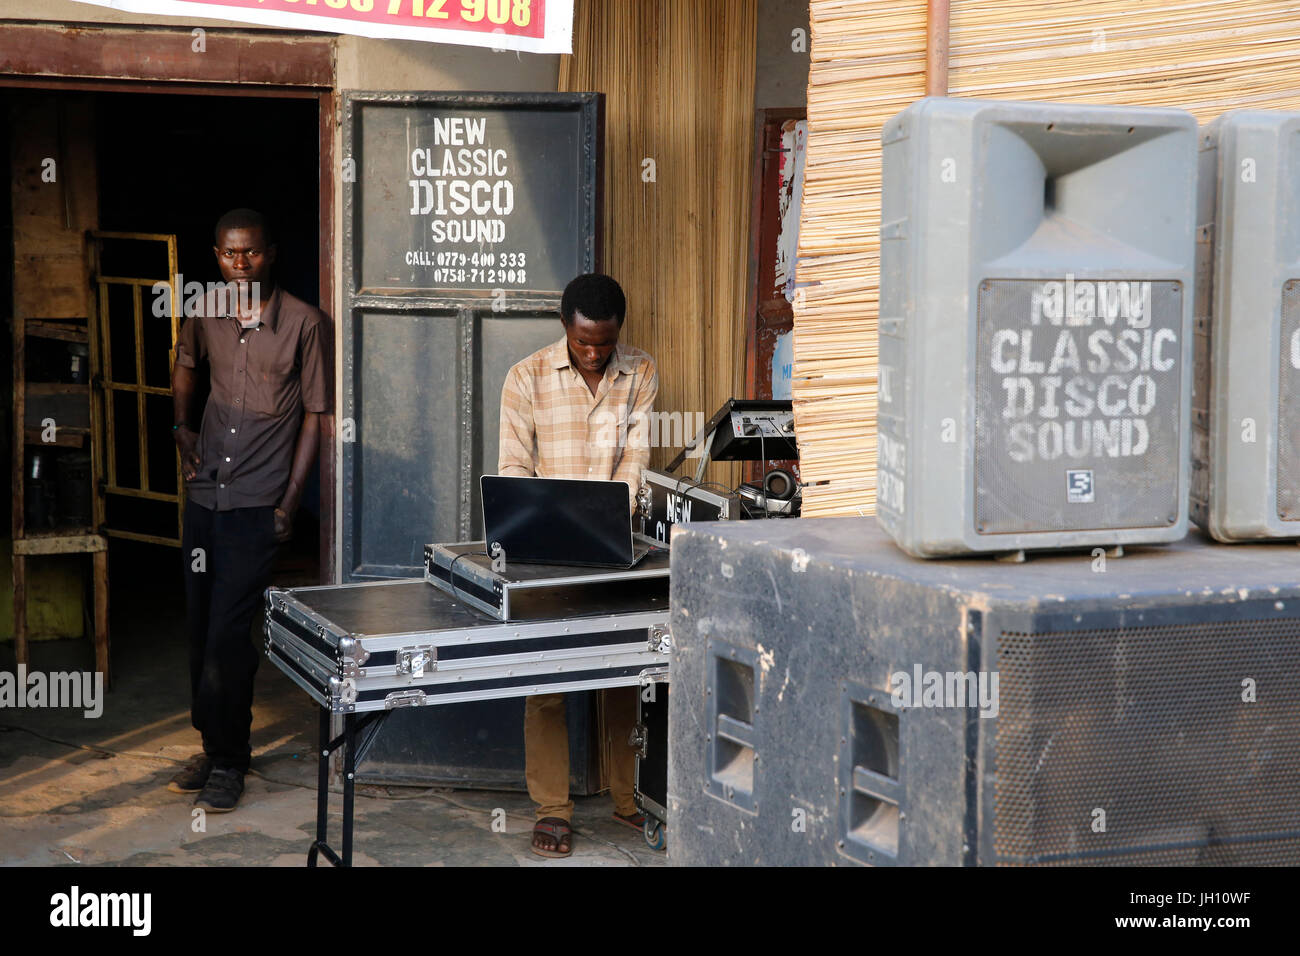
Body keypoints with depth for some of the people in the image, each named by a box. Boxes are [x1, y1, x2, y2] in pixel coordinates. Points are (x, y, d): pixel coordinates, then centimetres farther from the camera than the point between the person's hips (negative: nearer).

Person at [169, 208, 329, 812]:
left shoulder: (304, 323, -8)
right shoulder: (205, 314, 5)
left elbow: (314, 415, -3)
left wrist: (291, 500, -7)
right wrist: (182, 427, 13)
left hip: (259, 505, -5)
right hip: (205, 495, 5)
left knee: (228, 633, -8)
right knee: (202, 630, 11)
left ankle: (227, 761, 6)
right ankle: (213, 746, 26)